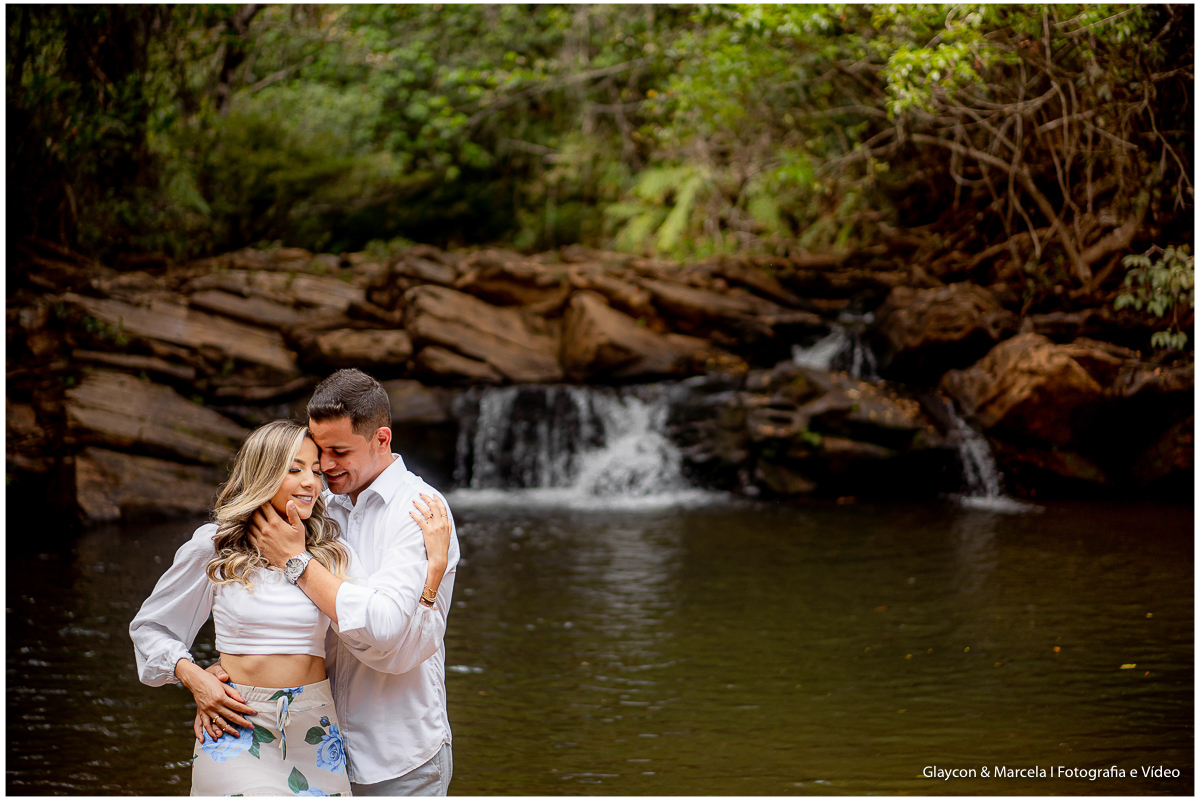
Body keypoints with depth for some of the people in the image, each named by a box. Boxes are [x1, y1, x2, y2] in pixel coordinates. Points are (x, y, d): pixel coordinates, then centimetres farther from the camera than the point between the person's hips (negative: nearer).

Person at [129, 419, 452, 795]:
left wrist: (435, 566, -13)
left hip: (313, 735, 2)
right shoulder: (214, 546, 0)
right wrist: (194, 679, -4)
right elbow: (149, 627, 12)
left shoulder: (333, 555, 4)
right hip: (237, 730, -2)